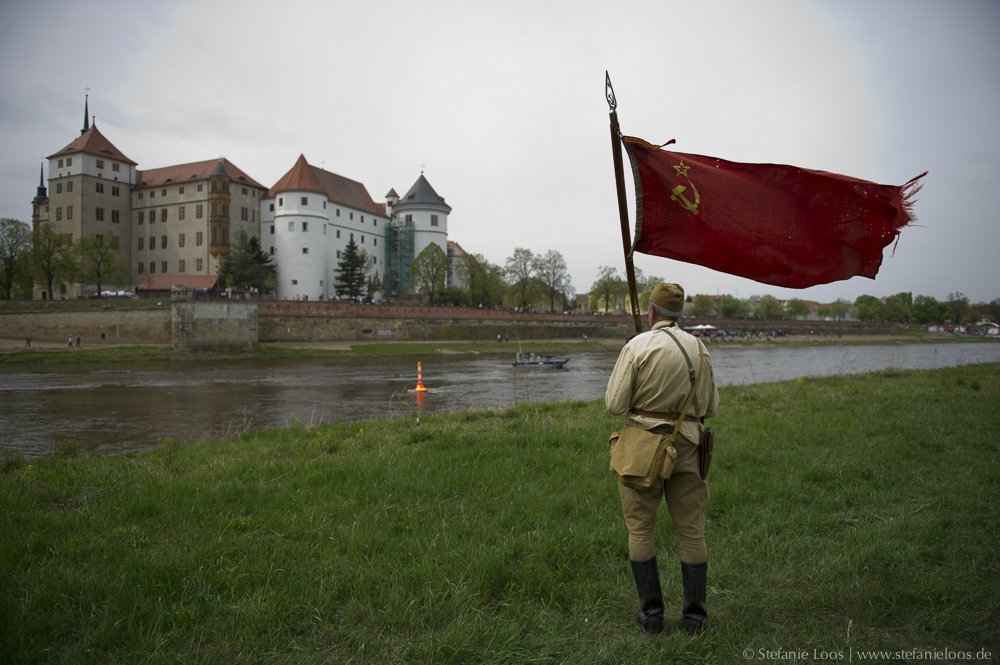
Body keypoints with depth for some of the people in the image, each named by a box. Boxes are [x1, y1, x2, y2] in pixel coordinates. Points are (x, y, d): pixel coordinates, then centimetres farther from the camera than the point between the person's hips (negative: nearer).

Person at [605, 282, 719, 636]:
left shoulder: (637, 346, -9)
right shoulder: (699, 348, 4)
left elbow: (615, 404, -10)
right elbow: (710, 407, 10)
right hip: (686, 447, 3)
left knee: (640, 530, 10)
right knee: (692, 531, 12)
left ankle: (651, 612, 14)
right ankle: (695, 614, 20)